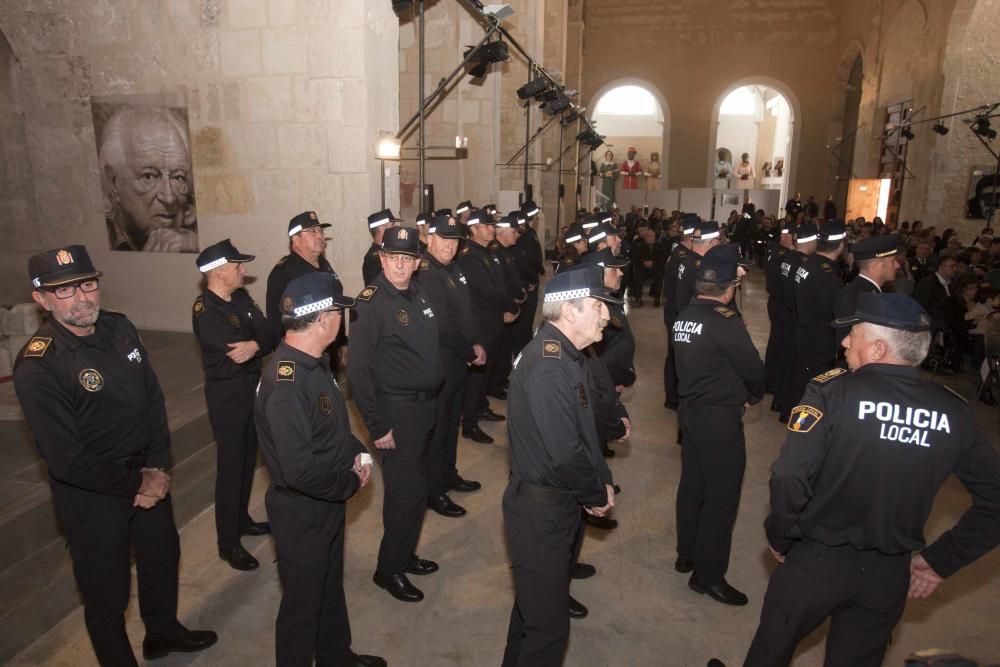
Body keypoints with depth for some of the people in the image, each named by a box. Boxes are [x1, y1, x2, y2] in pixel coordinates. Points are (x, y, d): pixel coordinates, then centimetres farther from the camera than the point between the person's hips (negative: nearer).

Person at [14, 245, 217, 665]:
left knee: (163, 554, 25)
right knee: (107, 590, 12)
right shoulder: (37, 367, -24)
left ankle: (163, 632, 52)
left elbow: (153, 397, 1)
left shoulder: (119, 328, -6)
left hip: (145, 473, 7)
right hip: (90, 493, -7)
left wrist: (156, 468, -6)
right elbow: (67, 460, -23)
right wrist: (136, 485, -14)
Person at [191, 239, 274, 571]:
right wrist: (259, 343, -12)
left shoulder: (241, 297, 3)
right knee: (230, 467, 3)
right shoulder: (205, 311, -20)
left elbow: (269, 335, -6)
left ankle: (242, 519, 39)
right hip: (227, 395, -7)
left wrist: (255, 345, -26)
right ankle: (228, 543, 17)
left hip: (252, 388, 7)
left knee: (248, 459, 20)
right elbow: (237, 352, -28)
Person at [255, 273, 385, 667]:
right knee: (303, 602, 14)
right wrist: (351, 484, -18)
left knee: (331, 587, 28)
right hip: (302, 513, -9)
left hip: (327, 505, 9)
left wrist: (357, 453, -3)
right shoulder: (286, 383, -32)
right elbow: (300, 471, -34)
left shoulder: (313, 362, -1)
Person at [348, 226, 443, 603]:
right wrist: (376, 426, -19)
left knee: (415, 486, 19)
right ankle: (389, 569, 20)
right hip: (396, 409, -8)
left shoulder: (418, 293, 5)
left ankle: (405, 554, 37)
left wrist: (433, 398, 11)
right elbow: (358, 370, -19)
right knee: (406, 491, 0)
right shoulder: (372, 303, -17)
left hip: (425, 405, 8)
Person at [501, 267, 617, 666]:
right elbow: (565, 455, -29)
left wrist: (602, 480, 1)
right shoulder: (549, 366, -28)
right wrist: (598, 494, -12)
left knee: (536, 603, 29)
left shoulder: (565, 354, 5)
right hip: (542, 511, -10)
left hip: (557, 503, 10)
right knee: (547, 627, 6)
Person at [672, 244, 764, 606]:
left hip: (690, 409, 8)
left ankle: (687, 554, 35)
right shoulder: (725, 322, -21)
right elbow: (753, 369, -14)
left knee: (692, 485, 20)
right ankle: (708, 574, 16)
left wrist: (737, 390, 9)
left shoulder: (684, 315, 2)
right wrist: (753, 395, 8)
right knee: (721, 496, 5)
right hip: (720, 417, -8)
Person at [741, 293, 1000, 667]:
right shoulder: (954, 411, -6)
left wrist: (780, 538, -9)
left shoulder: (833, 392, -20)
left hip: (816, 560, -4)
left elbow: (790, 477, -27)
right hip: (889, 576, 4)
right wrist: (941, 561, 7)